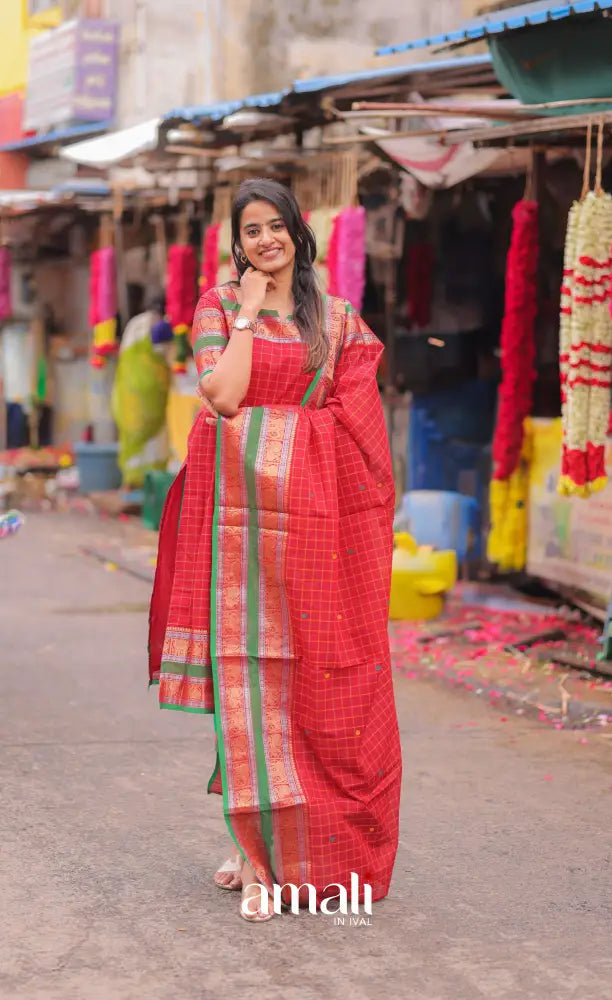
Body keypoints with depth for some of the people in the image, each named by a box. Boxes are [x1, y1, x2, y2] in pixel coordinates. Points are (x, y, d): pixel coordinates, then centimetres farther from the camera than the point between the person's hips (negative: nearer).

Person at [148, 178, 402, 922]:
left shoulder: (337, 318, 11)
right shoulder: (219, 306, 8)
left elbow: (353, 421, 7)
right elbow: (223, 394, -9)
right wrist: (248, 311, -5)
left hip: (310, 510, 1)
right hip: (240, 504, -1)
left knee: (312, 673, 1)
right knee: (245, 666, -2)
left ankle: (307, 842, 13)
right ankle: (258, 846, 5)